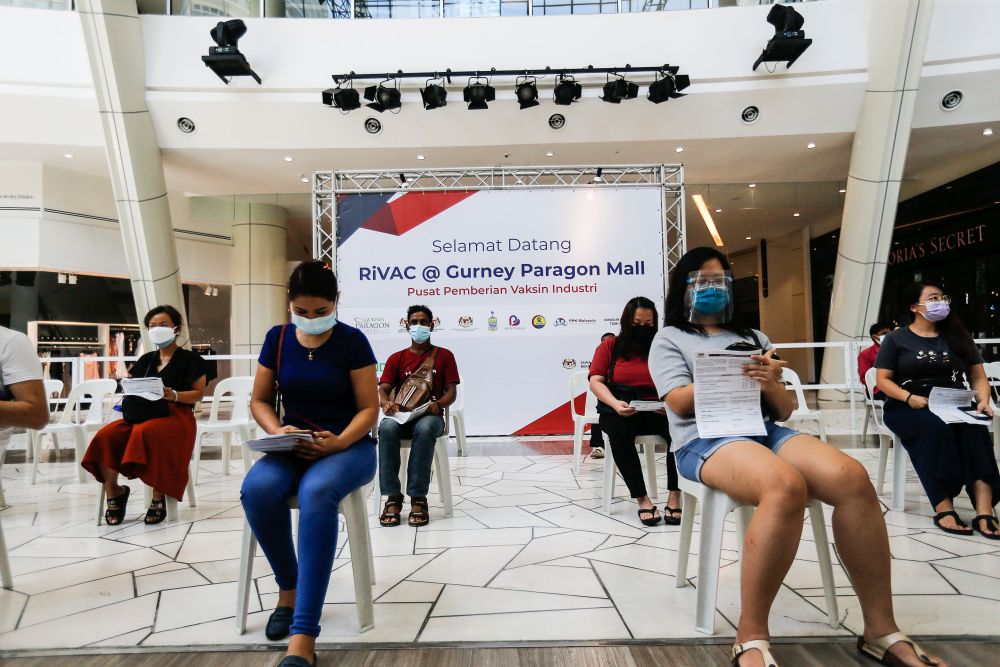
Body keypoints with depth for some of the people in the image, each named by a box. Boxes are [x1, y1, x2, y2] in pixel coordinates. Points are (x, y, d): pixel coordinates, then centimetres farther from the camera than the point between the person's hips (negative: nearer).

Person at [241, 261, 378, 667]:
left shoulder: (352, 341, -5)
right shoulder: (277, 338, 5)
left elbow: (369, 409, -6)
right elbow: (259, 400, 10)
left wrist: (337, 443, -23)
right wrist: (277, 431, -11)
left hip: (349, 446, -3)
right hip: (293, 447, 4)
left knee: (316, 492, -38)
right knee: (256, 489, -31)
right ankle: (288, 589, -4)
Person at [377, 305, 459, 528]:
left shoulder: (444, 355, 13)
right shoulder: (396, 358, 16)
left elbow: (451, 392, 5)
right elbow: (383, 390, 5)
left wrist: (438, 404, -18)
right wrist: (386, 404, -20)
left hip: (430, 415, -1)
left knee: (425, 429, -39)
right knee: (387, 428, -35)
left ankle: (418, 498, -31)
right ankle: (393, 497, -28)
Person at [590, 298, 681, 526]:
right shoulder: (610, 345, 10)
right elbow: (596, 381, 1)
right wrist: (615, 404, -17)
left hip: (657, 411, 1)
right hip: (619, 411, 0)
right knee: (619, 432, -35)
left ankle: (674, 496, -21)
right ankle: (642, 499, -25)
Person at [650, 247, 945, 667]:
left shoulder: (753, 338, 26)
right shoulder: (669, 338, 12)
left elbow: (784, 410, 19)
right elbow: (680, 403, -5)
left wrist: (771, 384, -5)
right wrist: (737, 375, -14)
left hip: (766, 431, 5)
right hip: (705, 439, -5)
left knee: (852, 479, -26)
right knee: (786, 486, -37)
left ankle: (881, 630, -14)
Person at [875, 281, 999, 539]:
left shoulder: (958, 337, 17)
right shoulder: (896, 339, 6)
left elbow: (978, 377, 15)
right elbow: (883, 380, 1)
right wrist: (909, 397, -18)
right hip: (907, 408, -3)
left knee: (974, 427, -32)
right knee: (936, 427, -36)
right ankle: (943, 507, -36)